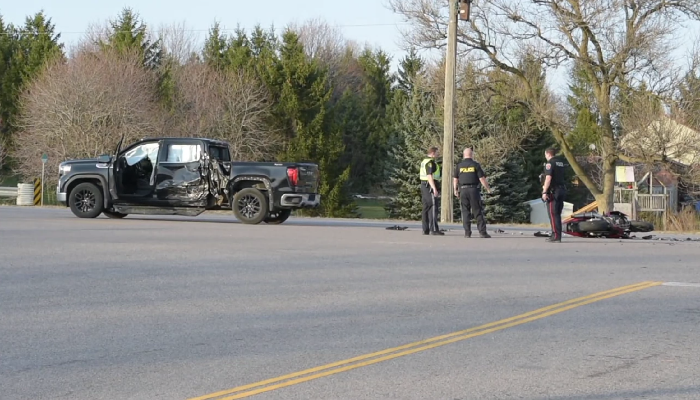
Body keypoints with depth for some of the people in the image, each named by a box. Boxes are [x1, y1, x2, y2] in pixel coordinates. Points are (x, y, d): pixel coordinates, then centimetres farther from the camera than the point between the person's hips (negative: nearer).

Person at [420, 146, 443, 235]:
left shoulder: (424, 161, 17)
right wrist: (435, 189, -26)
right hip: (430, 186, -10)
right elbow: (429, 176, -22)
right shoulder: (430, 162, -14)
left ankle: (425, 230, 8)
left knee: (426, 208, 9)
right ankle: (434, 229, -16)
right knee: (433, 208, -12)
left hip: (424, 185, 10)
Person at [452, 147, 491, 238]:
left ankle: (467, 232, 1)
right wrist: (488, 189, 8)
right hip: (474, 190, -2)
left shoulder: (459, 166, 4)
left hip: (463, 190, 2)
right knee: (478, 212, 1)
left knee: (465, 212, 6)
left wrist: (455, 190, 20)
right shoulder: (475, 165, -2)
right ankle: (482, 232, -4)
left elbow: (455, 179, 5)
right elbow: (482, 179, -5)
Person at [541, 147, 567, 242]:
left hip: (553, 191, -8)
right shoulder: (561, 162, 15)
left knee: (553, 214, -7)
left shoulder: (550, 163, -11)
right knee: (557, 214, 14)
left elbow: (548, 178, -19)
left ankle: (556, 236, -12)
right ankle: (556, 235, 17)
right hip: (562, 190, 8)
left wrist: (544, 192, -18)